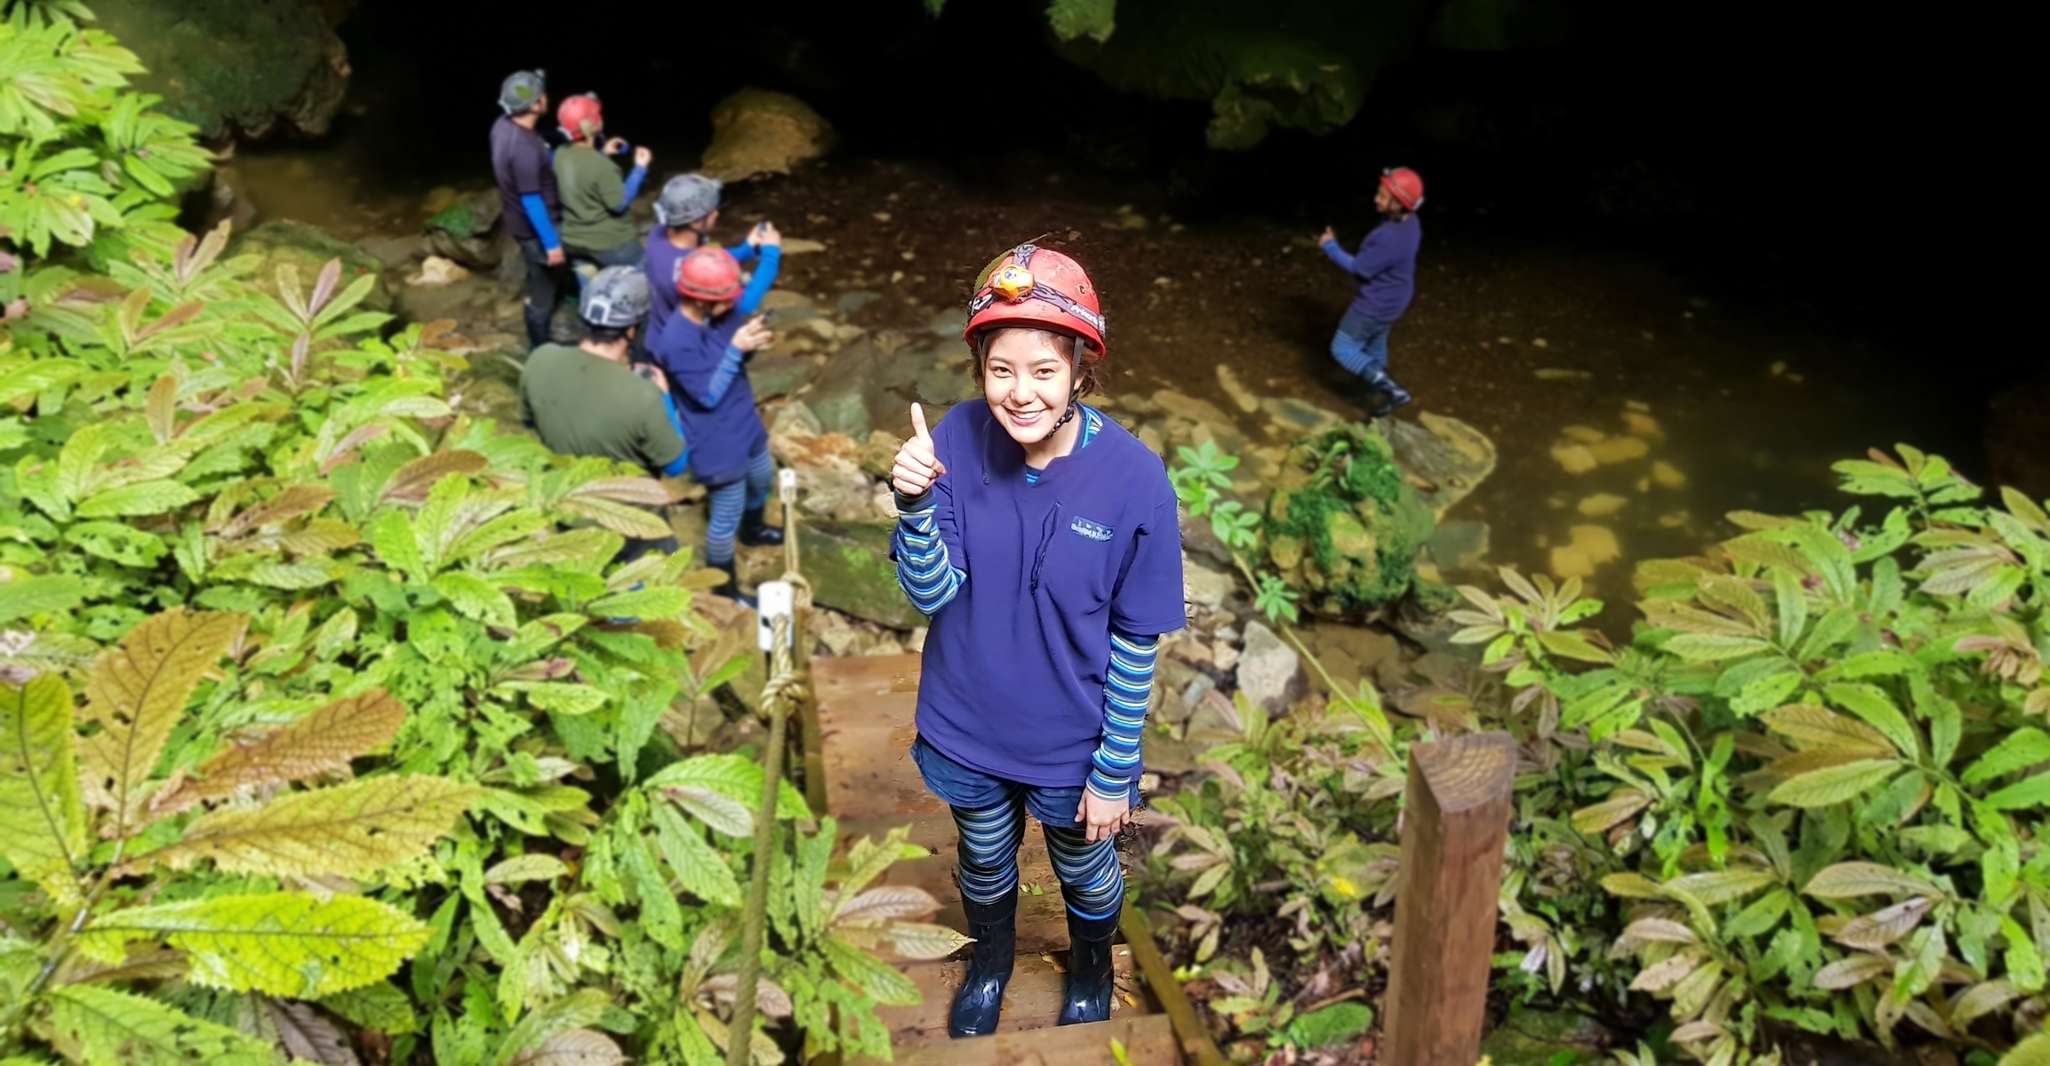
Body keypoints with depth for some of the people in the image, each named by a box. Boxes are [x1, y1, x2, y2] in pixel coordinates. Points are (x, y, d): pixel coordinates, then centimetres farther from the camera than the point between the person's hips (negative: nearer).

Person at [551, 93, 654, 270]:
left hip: (574, 240, 7)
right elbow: (620, 204, -23)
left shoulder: (560, 155, -5)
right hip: (610, 243, -7)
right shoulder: (600, 166, -30)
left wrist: (604, 155, 13)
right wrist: (640, 168, -20)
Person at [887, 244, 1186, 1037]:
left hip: (1074, 741, -1)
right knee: (984, 862, 29)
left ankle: (1091, 973, 59)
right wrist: (914, 502, -35)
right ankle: (990, 961, 61)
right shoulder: (957, 442, -20)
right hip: (968, 730, 2)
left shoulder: (1133, 477, -25)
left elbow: (1136, 640, -16)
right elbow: (932, 593, -17)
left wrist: (1114, 771, -10)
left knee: (1086, 871, 26)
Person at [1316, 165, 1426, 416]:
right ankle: (1377, 391, 49)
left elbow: (1359, 268, -25)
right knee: (1375, 345, 29)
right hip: (1391, 298, 9)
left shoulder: (1391, 239, -39)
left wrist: (1330, 246, -13)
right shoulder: (1408, 221, -10)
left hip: (1376, 304, -9)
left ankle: (1393, 390, 1)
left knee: (1343, 349, 6)